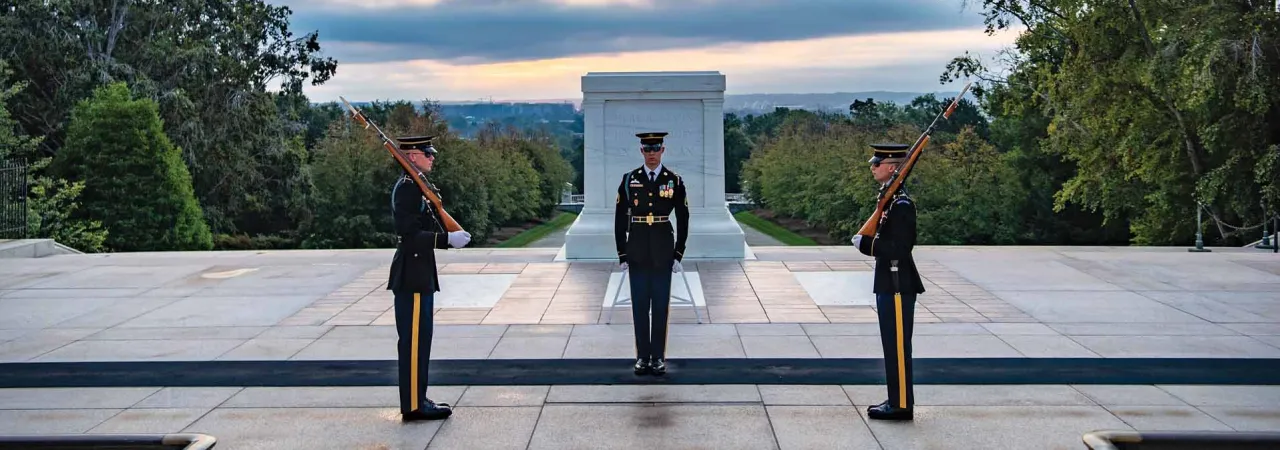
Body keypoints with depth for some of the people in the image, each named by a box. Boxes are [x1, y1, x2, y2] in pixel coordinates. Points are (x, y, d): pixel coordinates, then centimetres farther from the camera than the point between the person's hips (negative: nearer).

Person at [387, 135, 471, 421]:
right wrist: (447, 239, -24)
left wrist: (450, 236, 3)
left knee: (419, 339, 14)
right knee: (414, 340, -5)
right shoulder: (407, 187, -15)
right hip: (412, 275, -10)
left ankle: (418, 399, 22)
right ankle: (413, 405, 0)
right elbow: (409, 234, -22)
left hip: (419, 273, 10)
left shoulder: (417, 186, 16)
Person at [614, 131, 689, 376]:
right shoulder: (629, 180, 0)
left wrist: (678, 255, -1)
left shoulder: (674, 181, -1)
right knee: (639, 305, 5)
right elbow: (620, 219, 3)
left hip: (663, 253, -1)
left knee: (661, 305, 4)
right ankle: (642, 356, 15)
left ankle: (658, 357, 13)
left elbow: (683, 221, 3)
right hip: (637, 253, 1)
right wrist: (622, 255, -1)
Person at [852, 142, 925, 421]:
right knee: (892, 346, 15)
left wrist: (866, 243, -16)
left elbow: (900, 248, -23)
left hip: (898, 286, -10)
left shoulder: (901, 204, -18)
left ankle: (901, 405, 4)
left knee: (898, 346, -3)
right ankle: (896, 400, 23)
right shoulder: (889, 198, 12)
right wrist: (867, 241, 2)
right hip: (888, 283, 10)